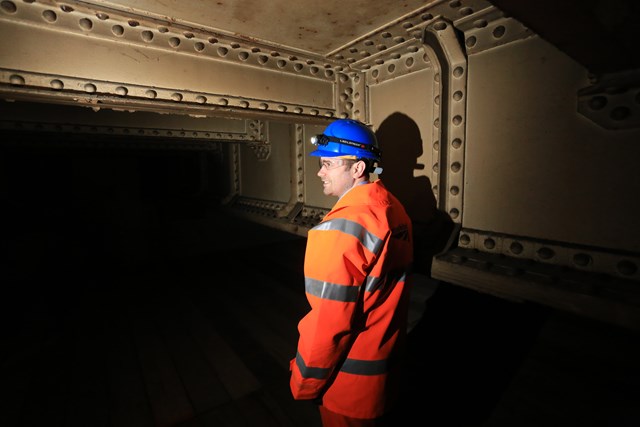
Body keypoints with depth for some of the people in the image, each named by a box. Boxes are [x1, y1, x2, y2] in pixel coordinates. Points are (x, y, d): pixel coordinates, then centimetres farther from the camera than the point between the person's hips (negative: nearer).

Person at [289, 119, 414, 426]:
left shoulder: (341, 228, -29)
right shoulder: (394, 208, -5)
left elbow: (330, 322, -26)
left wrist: (304, 383, -11)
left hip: (352, 376, -6)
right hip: (389, 358, 7)